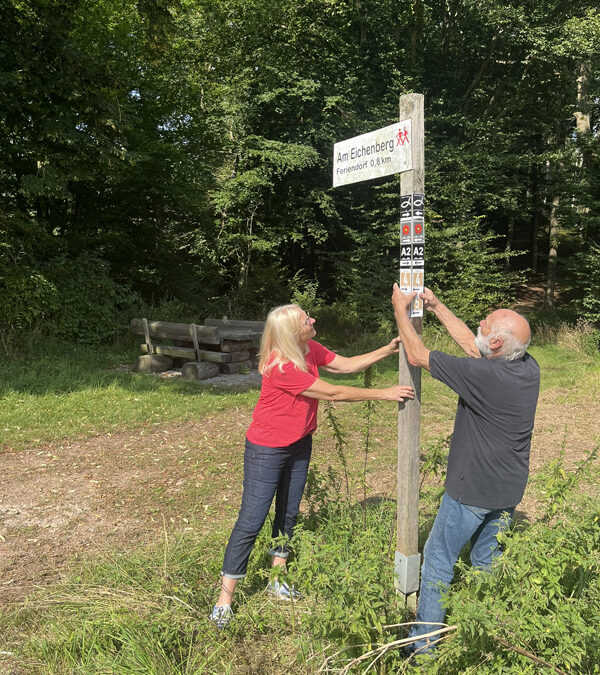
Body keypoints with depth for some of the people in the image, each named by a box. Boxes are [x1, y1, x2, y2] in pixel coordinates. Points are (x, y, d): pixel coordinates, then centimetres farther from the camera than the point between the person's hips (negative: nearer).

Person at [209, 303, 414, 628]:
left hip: (299, 445, 8)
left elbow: (346, 364, 4)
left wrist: (387, 350, -6)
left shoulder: (309, 349, -5)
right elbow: (332, 393, -26)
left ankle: (277, 580, 34)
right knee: (251, 522, -3)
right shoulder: (280, 367, -31)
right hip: (267, 451, -8)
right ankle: (224, 601, 10)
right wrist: (384, 394, -20)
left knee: (288, 513, 17)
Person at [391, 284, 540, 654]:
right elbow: (469, 343, 7)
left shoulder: (484, 374, -30)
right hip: (509, 491, 8)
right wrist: (436, 305, 11)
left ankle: (423, 641, 22)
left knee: (438, 560, 9)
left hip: (472, 491, -8)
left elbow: (418, 355, -20)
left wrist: (401, 309, -6)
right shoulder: (529, 367, -7)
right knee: (488, 561, 24)